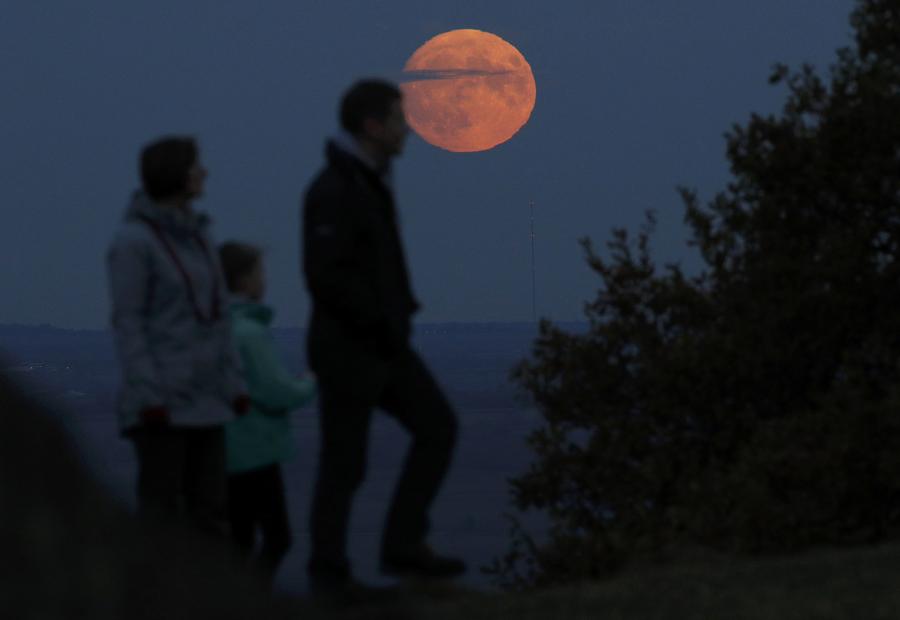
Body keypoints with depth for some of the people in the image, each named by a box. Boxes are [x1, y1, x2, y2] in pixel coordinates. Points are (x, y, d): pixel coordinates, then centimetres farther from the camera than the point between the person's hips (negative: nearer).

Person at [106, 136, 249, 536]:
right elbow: (127, 323, -13)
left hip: (202, 398, 7)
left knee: (209, 507, 5)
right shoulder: (132, 241, -11)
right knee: (161, 511, -5)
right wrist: (147, 396, -19)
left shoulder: (197, 234, 12)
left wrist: (233, 384, 11)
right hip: (160, 397, -7)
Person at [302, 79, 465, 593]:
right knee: (345, 462, -1)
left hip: (383, 343, 9)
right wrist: (381, 322, -20)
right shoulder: (333, 191, -19)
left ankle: (403, 546, 8)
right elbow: (324, 276, -26)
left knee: (438, 426, 4)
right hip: (346, 348, -9)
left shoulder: (371, 181, 11)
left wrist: (398, 315, 11)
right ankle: (329, 574, 12)